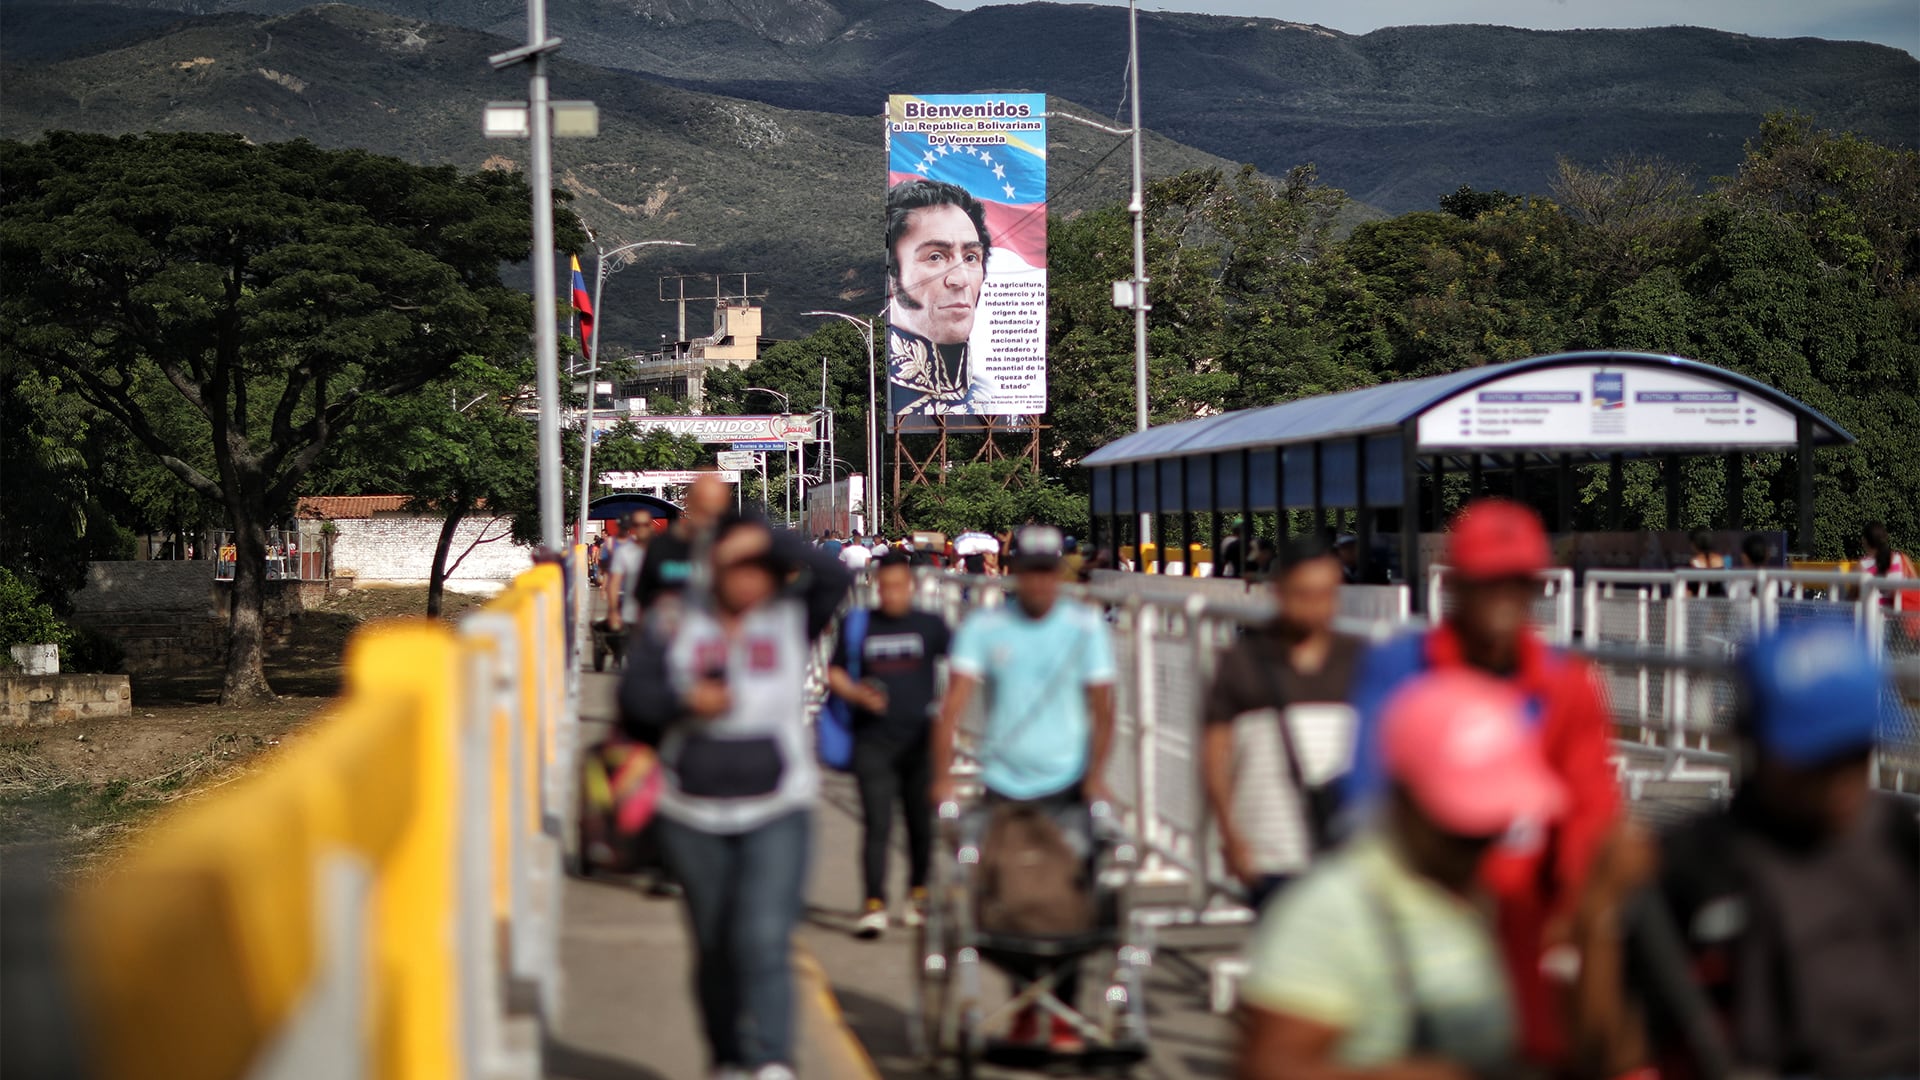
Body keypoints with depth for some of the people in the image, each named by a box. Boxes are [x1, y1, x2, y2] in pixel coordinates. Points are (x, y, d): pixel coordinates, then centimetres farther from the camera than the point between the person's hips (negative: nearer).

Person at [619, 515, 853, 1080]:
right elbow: (635, 693, 3)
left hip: (776, 810, -2)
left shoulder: (791, 618, 3)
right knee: (713, 946, 11)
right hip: (693, 814, 2)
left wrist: (770, 540, -19)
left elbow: (835, 576, -13)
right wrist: (684, 701, -16)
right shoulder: (675, 622, 4)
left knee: (764, 938, -18)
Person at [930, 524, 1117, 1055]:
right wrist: (943, 774, -19)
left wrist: (1096, 773, -15)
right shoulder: (984, 626, 0)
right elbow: (954, 702, -8)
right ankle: (1023, 1005, 20)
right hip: (1003, 784, 1)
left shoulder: (1085, 626, 1)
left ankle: (1063, 1015, -1)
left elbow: (1101, 707, -1)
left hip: (1066, 785, -1)